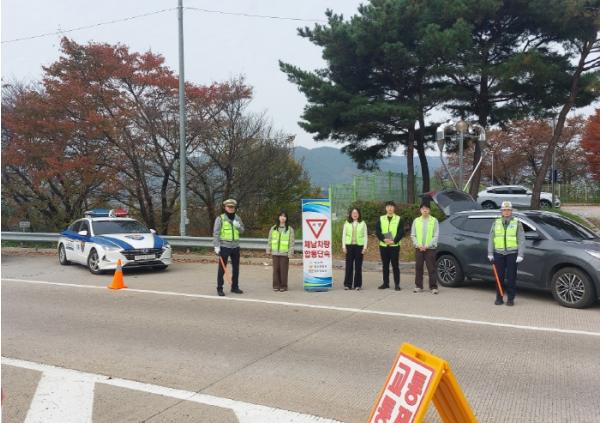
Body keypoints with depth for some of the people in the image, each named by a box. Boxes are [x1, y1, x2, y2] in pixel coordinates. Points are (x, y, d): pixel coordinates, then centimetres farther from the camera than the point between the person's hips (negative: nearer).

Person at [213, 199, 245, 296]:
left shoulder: (237, 218, 9)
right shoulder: (220, 218, -7)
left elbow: (242, 230, 14)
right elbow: (216, 233, -10)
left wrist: (238, 226, -8)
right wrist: (216, 246, -17)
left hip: (235, 246, 5)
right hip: (224, 246, -5)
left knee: (236, 268, 11)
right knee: (222, 268, -1)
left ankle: (235, 287, 23)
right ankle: (219, 289, 7)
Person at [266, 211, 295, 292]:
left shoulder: (290, 229, 1)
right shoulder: (273, 228, 11)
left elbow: (291, 242, -1)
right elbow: (269, 240, 14)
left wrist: (290, 253, -6)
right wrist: (268, 249, 8)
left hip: (285, 253, -3)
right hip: (275, 252, 3)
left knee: (283, 270, -1)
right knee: (276, 269, 5)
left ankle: (283, 286, 8)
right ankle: (276, 285, 13)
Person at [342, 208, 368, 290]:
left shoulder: (362, 223, 4)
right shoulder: (347, 223, 7)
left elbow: (365, 236, 4)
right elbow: (344, 235, 7)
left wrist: (365, 247, -4)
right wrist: (343, 246, -1)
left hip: (359, 246, 0)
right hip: (349, 246, 1)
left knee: (358, 266, 2)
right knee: (349, 265, 0)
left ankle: (357, 285, 10)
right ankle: (348, 284, 8)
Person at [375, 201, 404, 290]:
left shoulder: (399, 219, 3)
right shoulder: (381, 219, 9)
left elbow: (401, 232, -5)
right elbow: (377, 231, 1)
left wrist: (394, 241, -17)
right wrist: (384, 239, -14)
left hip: (394, 246, -3)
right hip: (383, 246, 3)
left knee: (395, 265, -2)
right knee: (385, 265, 8)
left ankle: (397, 284, 4)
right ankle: (385, 283, 16)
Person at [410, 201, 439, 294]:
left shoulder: (434, 221, 1)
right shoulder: (416, 221, 8)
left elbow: (436, 236, -3)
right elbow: (412, 235, 8)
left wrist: (427, 246, -12)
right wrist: (418, 245, -7)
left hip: (430, 248, -2)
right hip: (418, 248, 3)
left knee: (431, 269, -3)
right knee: (418, 268, 6)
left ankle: (433, 287, 3)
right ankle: (418, 286, 14)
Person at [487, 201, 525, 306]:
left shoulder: (517, 223, 4)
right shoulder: (496, 223, 10)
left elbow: (521, 240, 0)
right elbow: (491, 239, 11)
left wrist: (520, 255, -7)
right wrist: (490, 253, 5)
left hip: (512, 253, -2)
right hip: (499, 253, 2)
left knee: (511, 277, 1)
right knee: (499, 277, 5)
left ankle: (510, 298, 10)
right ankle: (499, 298, 13)